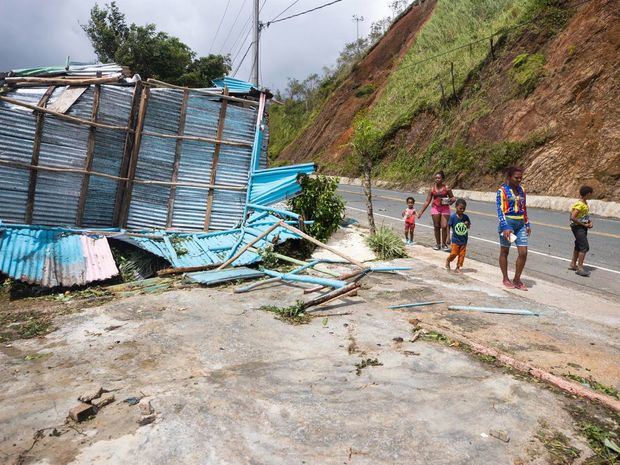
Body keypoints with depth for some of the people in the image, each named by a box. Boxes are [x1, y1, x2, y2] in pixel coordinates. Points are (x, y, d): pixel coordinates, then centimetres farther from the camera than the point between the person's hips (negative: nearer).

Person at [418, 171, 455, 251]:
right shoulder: (432, 189, 2)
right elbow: (427, 201, 5)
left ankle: (444, 244, 8)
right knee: (437, 227, 5)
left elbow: (452, 197, 8)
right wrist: (421, 212, 2)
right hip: (435, 208, 2)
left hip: (445, 208, -1)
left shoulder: (446, 188, -2)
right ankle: (438, 244, 18)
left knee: (444, 226, -7)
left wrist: (451, 200, -17)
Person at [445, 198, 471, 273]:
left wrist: (467, 224, -16)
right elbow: (449, 226, -7)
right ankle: (448, 260, 30)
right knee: (454, 253, -1)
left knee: (462, 254, 7)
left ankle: (458, 267, 21)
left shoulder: (466, 217, -3)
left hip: (464, 240, 3)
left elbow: (469, 226, 8)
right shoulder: (453, 217, -12)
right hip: (455, 240, -3)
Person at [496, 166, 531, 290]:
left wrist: (527, 224, 15)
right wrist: (505, 227, -19)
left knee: (523, 252, -1)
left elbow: (524, 208, 19)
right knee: (504, 251, 8)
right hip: (508, 222, -5)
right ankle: (506, 279, 21)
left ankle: (517, 279, 13)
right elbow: (500, 210, -12)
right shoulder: (502, 190, -7)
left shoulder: (521, 190, 11)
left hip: (520, 224, 6)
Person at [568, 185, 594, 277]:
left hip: (583, 227, 10)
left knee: (578, 246, 17)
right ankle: (580, 268, -11)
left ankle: (573, 264, 29)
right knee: (584, 247, -13)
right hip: (578, 227, -10)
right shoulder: (579, 204, -21)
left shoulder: (585, 203, 10)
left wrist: (589, 222, 4)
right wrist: (584, 224, -20)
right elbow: (572, 217, -29)